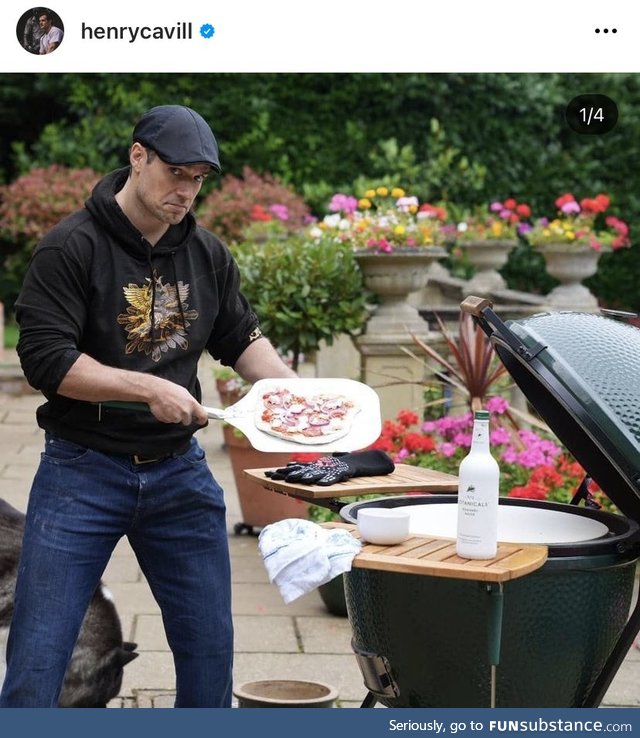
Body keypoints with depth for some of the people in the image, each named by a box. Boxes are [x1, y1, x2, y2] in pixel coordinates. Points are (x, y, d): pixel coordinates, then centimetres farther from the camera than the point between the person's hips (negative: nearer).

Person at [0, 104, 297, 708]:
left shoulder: (208, 254, 7)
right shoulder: (71, 247, -10)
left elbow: (241, 340, 18)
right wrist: (148, 388, -23)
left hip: (179, 473, 5)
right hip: (82, 471, -5)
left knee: (210, 648, 11)